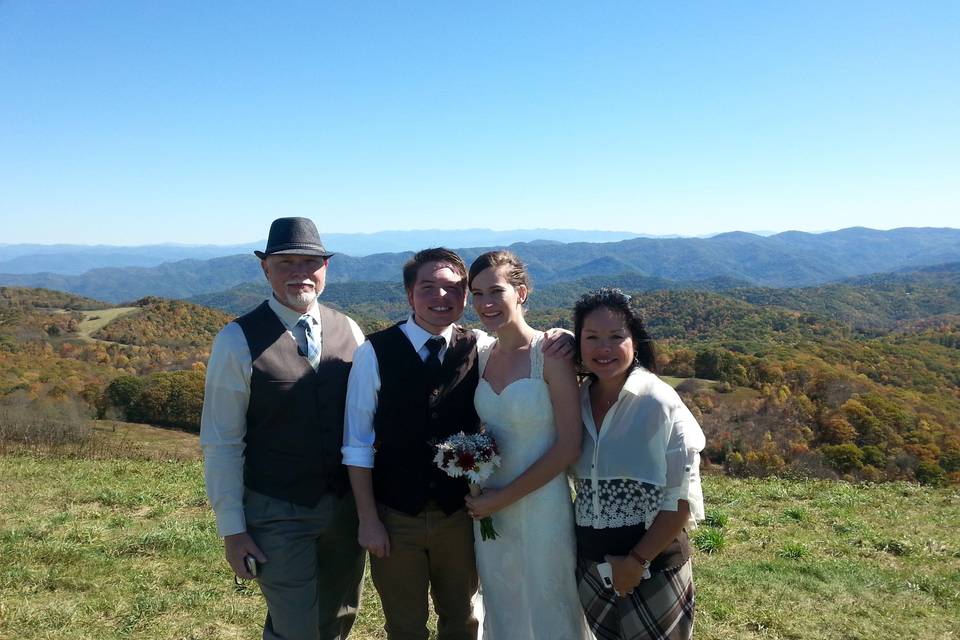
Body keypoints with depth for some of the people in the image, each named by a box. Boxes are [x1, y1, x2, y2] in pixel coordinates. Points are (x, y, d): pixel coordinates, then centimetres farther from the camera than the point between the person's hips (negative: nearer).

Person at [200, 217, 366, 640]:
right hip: (277, 514, -4)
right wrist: (232, 530, -8)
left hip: (347, 506, 4)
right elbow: (221, 443, -10)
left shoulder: (349, 331, -1)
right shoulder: (238, 341, -13)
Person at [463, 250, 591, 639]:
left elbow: (569, 445, -16)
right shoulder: (482, 356, 3)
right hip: (489, 509, 5)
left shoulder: (550, 354, -14)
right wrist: (481, 495, -1)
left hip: (540, 508, -5)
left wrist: (505, 497, -14)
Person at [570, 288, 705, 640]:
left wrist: (637, 560, -13)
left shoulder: (659, 403, -16)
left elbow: (682, 498, -14)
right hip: (589, 562, 5)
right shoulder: (577, 400, -2)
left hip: (651, 562, -4)